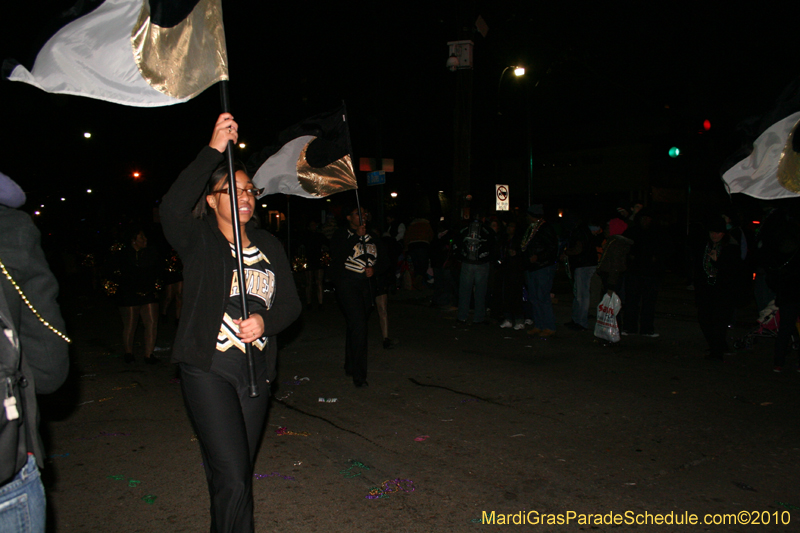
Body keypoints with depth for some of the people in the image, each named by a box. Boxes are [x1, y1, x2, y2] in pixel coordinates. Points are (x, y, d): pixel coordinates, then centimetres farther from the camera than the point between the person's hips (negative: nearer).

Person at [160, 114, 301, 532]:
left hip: (256, 368, 5)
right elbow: (172, 209, -24)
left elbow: (290, 303, 10)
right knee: (232, 477, -12)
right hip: (208, 368, -5)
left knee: (238, 474, 16)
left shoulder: (268, 246, 12)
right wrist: (213, 150, -27)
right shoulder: (198, 240, -2)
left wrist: (265, 320, -13)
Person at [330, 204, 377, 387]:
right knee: (358, 325, -16)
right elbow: (338, 257, -14)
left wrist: (373, 269, -1)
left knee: (355, 326, 12)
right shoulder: (340, 235, 0)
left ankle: (350, 367, 25)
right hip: (347, 284, -6)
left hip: (366, 284, 6)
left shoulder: (369, 237, 16)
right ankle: (358, 374, -13)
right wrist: (357, 236, -13)